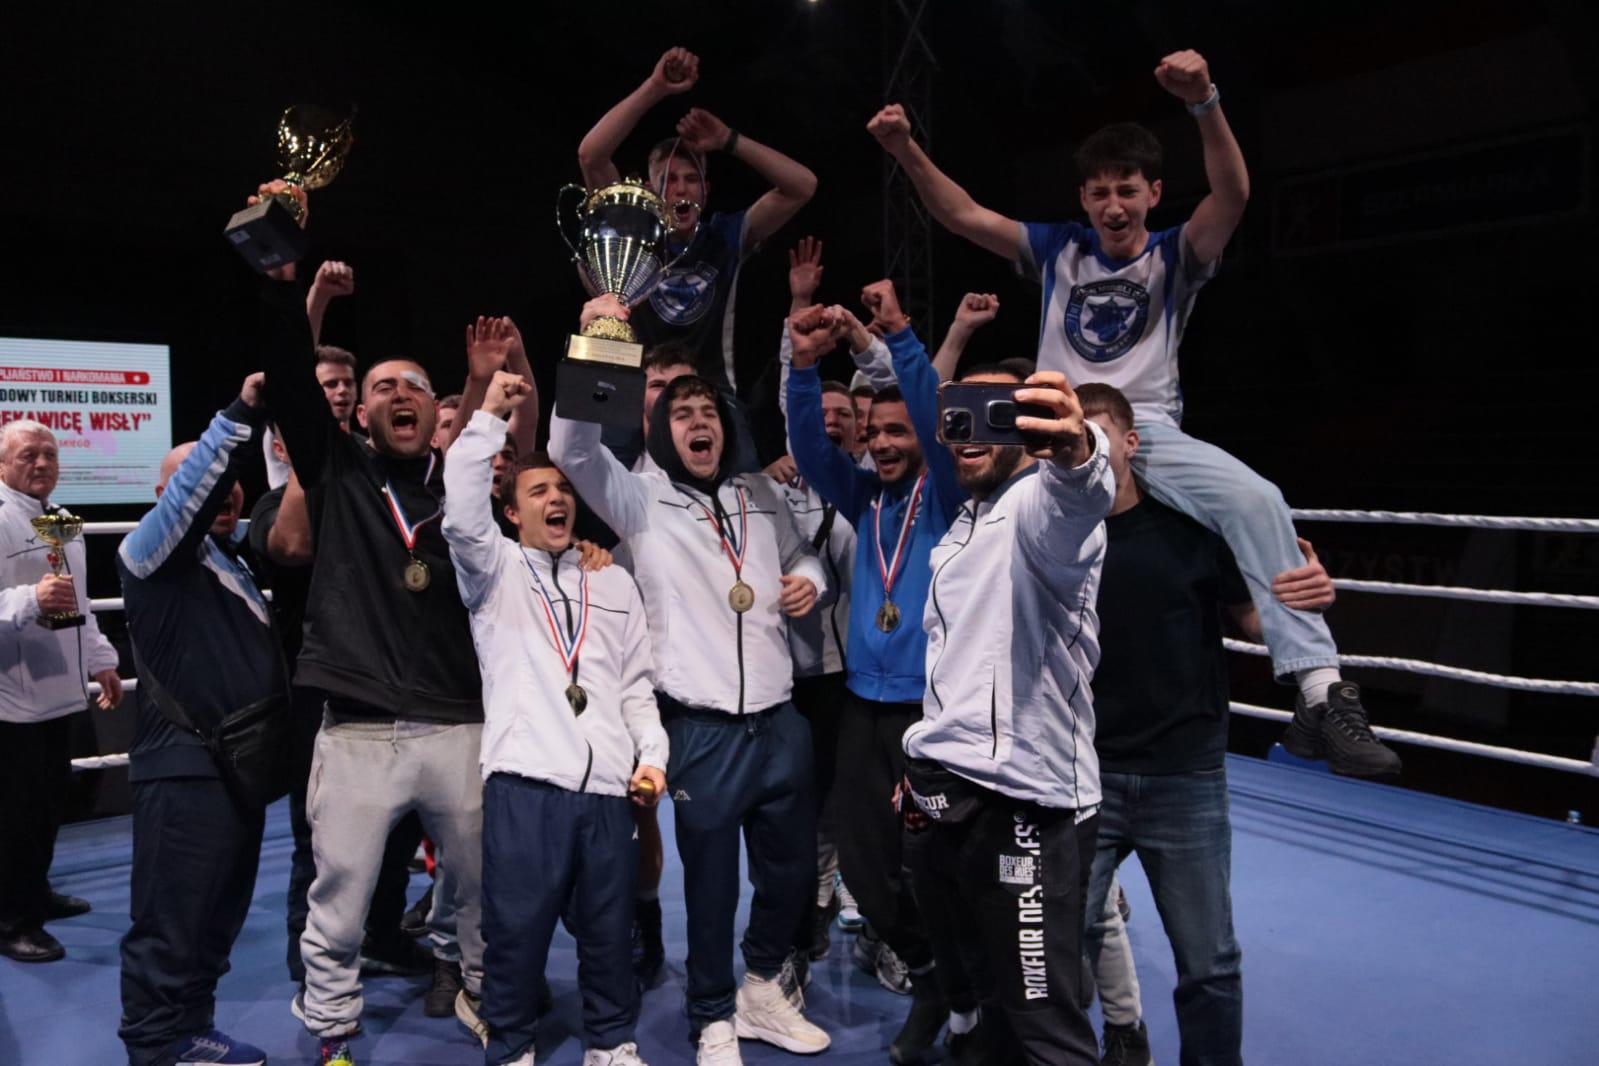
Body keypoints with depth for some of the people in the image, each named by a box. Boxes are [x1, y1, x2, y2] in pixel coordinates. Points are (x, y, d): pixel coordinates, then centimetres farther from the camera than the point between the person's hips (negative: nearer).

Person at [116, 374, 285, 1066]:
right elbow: (191, 491, -21)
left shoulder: (233, 552, 17)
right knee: (170, 924, 1)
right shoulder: (154, 549, -6)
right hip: (185, 765, -8)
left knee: (219, 917, 17)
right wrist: (242, 414, -30)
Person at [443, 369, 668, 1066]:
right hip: (524, 781, -3)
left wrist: (651, 757, 5)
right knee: (516, 929, 3)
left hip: (608, 786, 3)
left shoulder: (615, 583, 18)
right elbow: (462, 513, -12)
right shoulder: (495, 570, 9)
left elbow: (636, 684, 17)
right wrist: (490, 415, -13)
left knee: (609, 929, 11)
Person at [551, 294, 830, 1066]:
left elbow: (801, 554, 26)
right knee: (712, 883, 7)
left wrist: (810, 581, 3)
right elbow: (571, 448, -16)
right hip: (702, 727, -4)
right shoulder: (641, 500, -1)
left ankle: (761, 992, 41)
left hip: (779, 718, 5)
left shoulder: (760, 495, 11)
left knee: (791, 868, 17)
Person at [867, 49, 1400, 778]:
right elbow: (963, 216, 8)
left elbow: (1233, 194, -12)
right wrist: (907, 151, -7)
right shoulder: (1059, 250, 14)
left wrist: (1205, 104, -30)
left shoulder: (1175, 256, 8)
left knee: (1257, 499, -29)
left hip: (1150, 434, -3)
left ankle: (1320, 693, -29)